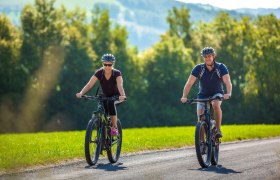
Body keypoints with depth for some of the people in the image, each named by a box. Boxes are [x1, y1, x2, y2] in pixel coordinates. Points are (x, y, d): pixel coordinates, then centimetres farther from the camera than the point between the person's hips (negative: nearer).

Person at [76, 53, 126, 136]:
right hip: (105, 96, 3)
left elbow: (120, 85, -40)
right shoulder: (99, 73, -19)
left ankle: (114, 127, -23)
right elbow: (89, 84, -28)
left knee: (110, 103, -35)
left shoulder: (117, 73, -24)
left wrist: (122, 95, -61)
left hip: (115, 96, -3)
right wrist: (81, 93, -46)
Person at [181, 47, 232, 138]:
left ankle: (218, 130, -23)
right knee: (200, 115, -17)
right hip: (203, 95, 1)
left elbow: (228, 83, -26)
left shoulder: (221, 67, -17)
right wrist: (184, 97, -35)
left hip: (217, 93, -1)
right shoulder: (198, 68, -16)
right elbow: (189, 84, -19)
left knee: (216, 105, -34)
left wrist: (228, 93, -47)